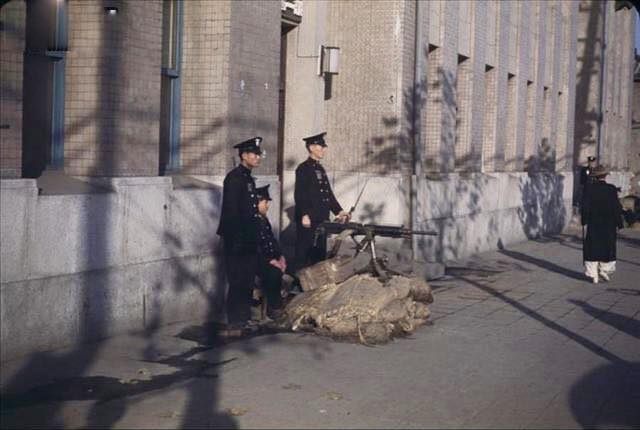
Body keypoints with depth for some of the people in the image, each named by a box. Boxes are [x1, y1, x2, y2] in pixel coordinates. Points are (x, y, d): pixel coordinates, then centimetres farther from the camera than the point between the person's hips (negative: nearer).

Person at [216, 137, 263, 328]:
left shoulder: (248, 178, 16)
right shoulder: (234, 177, -13)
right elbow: (231, 210, -18)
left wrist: (253, 237, 18)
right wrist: (237, 237, -21)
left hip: (248, 239, 9)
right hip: (237, 240, -9)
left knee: (248, 281, 13)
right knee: (238, 281, -5)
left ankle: (244, 318, 21)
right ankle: (235, 320, 2)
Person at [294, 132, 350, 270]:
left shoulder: (320, 168, 18)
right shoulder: (303, 169, -8)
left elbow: (328, 194, 20)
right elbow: (299, 194, -16)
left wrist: (338, 211, 11)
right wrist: (304, 215, -23)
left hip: (321, 219, 9)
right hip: (308, 220, -9)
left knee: (319, 252, 11)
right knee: (304, 252, -4)